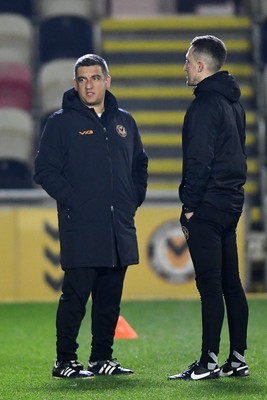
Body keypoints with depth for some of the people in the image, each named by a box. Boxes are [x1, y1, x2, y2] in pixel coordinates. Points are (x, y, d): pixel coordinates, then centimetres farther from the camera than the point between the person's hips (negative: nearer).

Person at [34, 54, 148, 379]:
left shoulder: (124, 122, 15)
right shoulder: (61, 123, -1)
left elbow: (139, 164, 25)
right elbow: (45, 170, -4)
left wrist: (134, 199, 11)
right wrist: (72, 200, -12)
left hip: (119, 228, 5)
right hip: (81, 228, -5)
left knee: (110, 298, 9)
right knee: (75, 296, -7)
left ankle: (102, 358, 17)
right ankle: (65, 361, -2)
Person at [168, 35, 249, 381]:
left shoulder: (204, 105, -14)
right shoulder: (233, 103, 16)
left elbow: (199, 160, -18)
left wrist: (190, 206, -13)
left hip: (207, 206, -10)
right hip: (232, 202, 10)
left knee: (210, 284, -8)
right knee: (230, 281, 11)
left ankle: (209, 361, -8)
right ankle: (237, 358, 13)